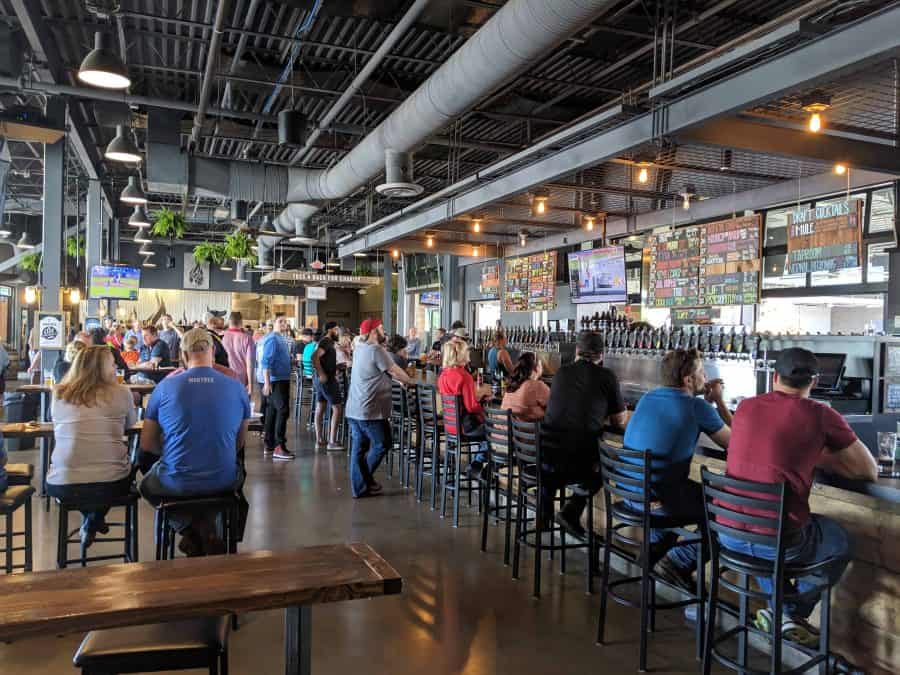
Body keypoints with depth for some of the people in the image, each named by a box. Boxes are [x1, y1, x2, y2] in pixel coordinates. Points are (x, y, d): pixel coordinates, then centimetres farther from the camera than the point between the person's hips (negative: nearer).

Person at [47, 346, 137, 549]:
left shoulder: (59, 394, 7)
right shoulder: (120, 393, -2)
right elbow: (131, 423, 17)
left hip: (62, 484, 3)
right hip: (111, 483, -3)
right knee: (126, 467, 33)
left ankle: (90, 521, 39)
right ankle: (93, 522, 30)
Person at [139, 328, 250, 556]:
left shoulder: (165, 386, -8)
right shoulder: (236, 387, -5)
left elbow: (146, 444, 1)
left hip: (176, 484, -1)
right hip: (223, 482, 1)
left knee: (146, 483, 34)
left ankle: (192, 525, 10)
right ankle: (205, 531, 19)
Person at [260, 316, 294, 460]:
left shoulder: (280, 339, 16)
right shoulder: (272, 339, -14)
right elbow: (265, 362, -20)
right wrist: (267, 383, -24)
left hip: (281, 379, 10)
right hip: (276, 381, -10)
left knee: (272, 411, 14)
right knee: (283, 411, -13)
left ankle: (269, 444, 22)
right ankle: (279, 447, -15)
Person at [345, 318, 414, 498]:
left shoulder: (359, 348, 13)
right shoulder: (375, 350, -15)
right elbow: (394, 370, -9)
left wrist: (400, 380, 15)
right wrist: (409, 381, 7)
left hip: (354, 409, 9)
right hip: (370, 410, -9)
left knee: (358, 448, 11)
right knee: (381, 444, 7)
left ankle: (359, 487, 17)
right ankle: (365, 479, 14)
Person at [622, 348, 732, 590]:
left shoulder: (648, 397, 8)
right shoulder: (698, 407, -12)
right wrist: (719, 401, 10)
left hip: (628, 493, 8)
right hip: (656, 498, -7)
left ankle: (654, 547, 25)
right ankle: (678, 562, 4)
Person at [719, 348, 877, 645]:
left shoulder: (746, 407, 5)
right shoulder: (822, 416, -8)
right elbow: (870, 471, 4)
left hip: (727, 535, 4)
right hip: (778, 542, -4)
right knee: (841, 543, 27)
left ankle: (781, 607, 35)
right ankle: (792, 614, 22)